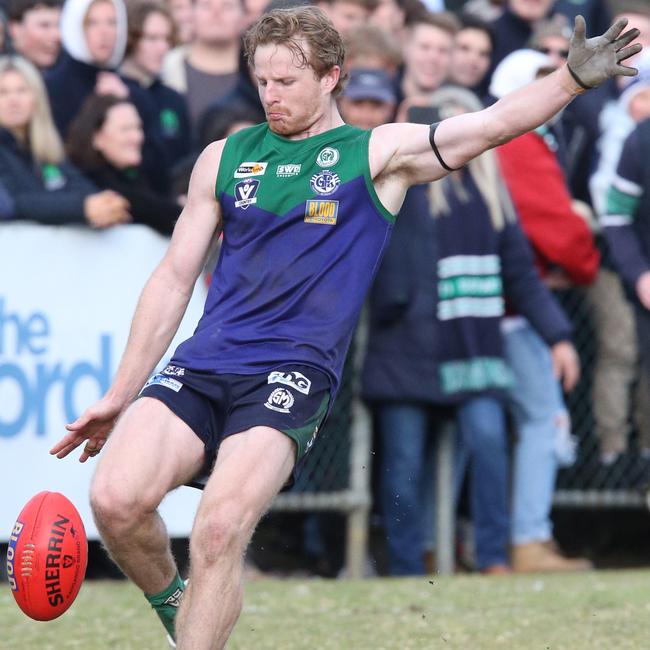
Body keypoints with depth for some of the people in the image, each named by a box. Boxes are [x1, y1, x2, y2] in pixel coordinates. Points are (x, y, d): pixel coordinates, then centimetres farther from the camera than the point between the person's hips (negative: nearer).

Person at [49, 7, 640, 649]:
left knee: (219, 529, -25)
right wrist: (120, 396, 19)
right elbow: (174, 278, 20)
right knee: (116, 499, -18)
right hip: (203, 359, 3)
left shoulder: (379, 152, 9)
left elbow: (495, 122, -3)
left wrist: (573, 77, -21)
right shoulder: (224, 158, 16)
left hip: (294, 372, -3)